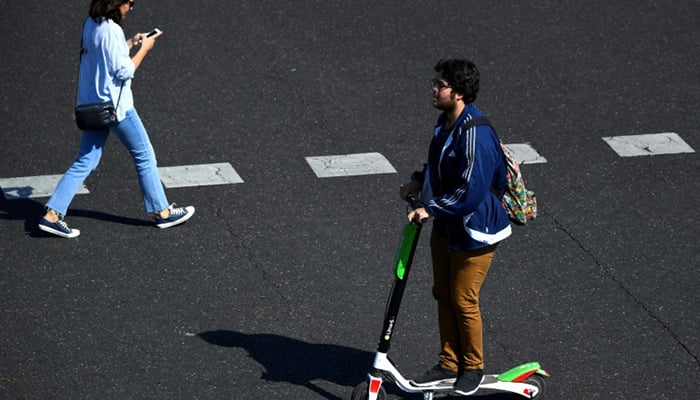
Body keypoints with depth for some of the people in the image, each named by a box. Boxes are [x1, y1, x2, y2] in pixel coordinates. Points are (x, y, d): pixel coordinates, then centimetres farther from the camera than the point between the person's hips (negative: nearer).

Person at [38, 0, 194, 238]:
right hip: (115, 106, -8)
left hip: (92, 106, 8)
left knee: (85, 162, 9)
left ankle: (52, 214, 1)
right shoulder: (111, 30, -21)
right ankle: (162, 212, 19)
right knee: (144, 156, 9)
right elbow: (124, 72, -19)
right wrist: (143, 49, -7)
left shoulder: (91, 24, 5)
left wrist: (129, 44, 13)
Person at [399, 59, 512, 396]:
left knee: (463, 301, 3)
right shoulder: (446, 121, 2)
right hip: (445, 226, 9)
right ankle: (448, 365, 29)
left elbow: (470, 191, -30)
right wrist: (419, 181, 6)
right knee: (443, 295, 16)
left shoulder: (475, 135, -29)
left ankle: (472, 368, 23)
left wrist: (430, 209, -23)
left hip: (473, 231, -9)